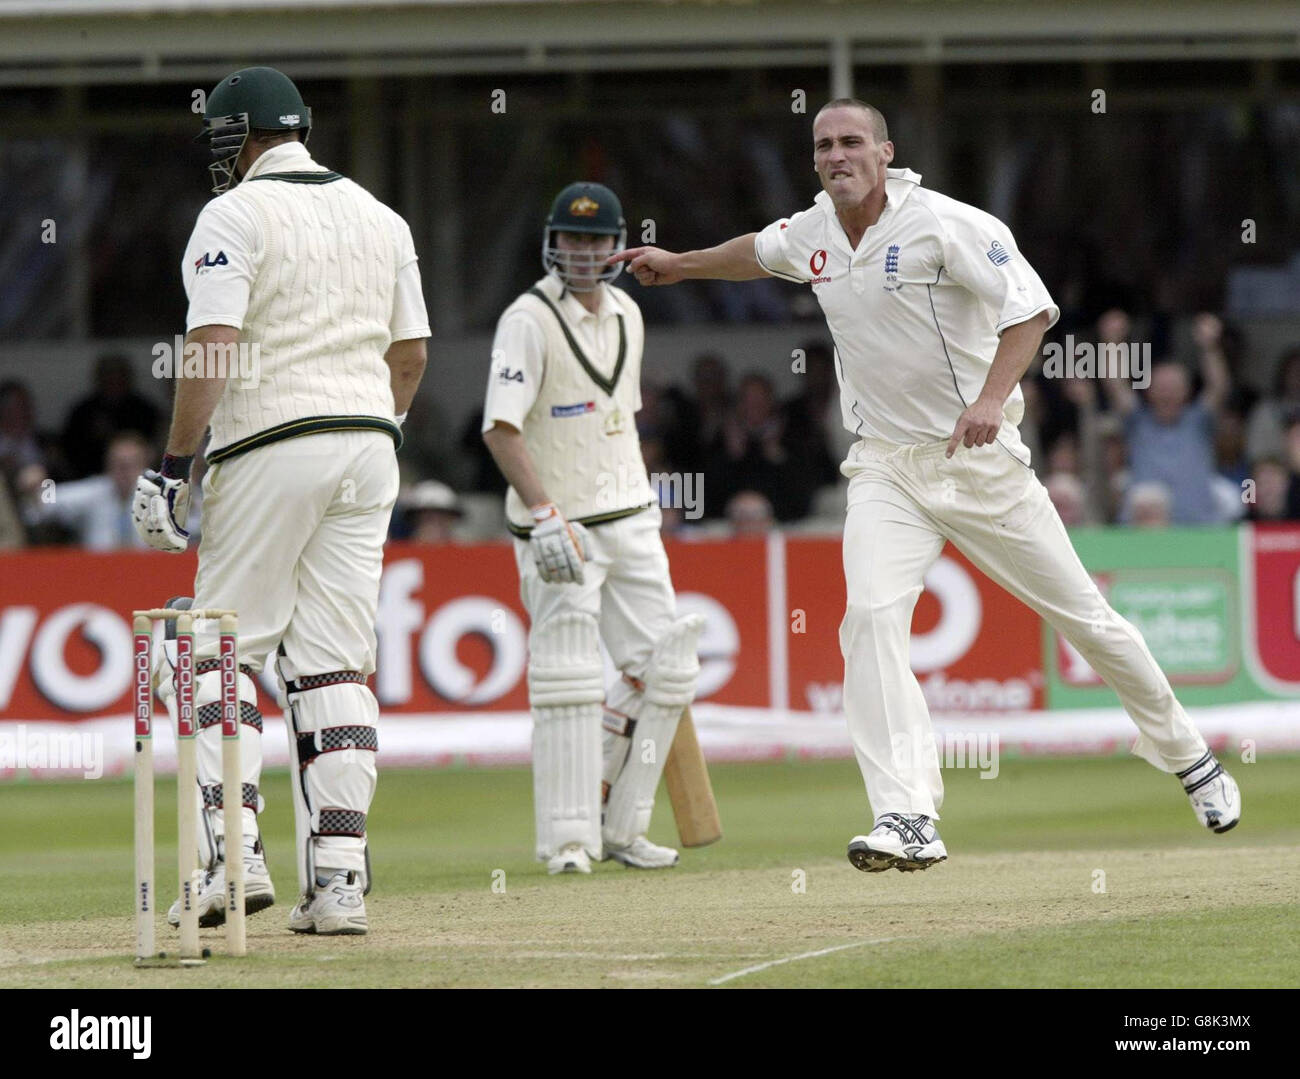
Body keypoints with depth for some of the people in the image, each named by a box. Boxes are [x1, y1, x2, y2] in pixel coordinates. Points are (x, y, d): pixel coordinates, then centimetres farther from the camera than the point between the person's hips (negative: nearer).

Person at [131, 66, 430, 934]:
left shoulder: (236, 215, -5)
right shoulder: (380, 217, 14)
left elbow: (214, 346, -14)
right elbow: (412, 352, 15)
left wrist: (176, 464, -12)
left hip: (271, 447, -5)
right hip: (368, 447, 5)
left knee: (224, 647, 2)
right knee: (335, 664, 5)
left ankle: (235, 850, -13)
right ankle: (338, 878, -2)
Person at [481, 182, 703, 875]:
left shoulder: (625, 313, 11)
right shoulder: (529, 320, -12)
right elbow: (500, 427, -20)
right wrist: (545, 515, -29)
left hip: (630, 518, 7)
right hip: (559, 526, -7)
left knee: (664, 668, 4)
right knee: (568, 678, -9)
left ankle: (618, 825, 14)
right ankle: (568, 840, -4)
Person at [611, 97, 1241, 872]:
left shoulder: (945, 225, -15)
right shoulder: (811, 233, 5)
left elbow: (1030, 307, -22)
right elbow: (759, 254, 30)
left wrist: (992, 397, -35)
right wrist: (680, 265, 39)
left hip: (979, 460, -4)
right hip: (885, 467, 4)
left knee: (1081, 614, 4)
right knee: (872, 617, -19)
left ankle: (1188, 756, 27)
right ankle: (908, 824, -25)